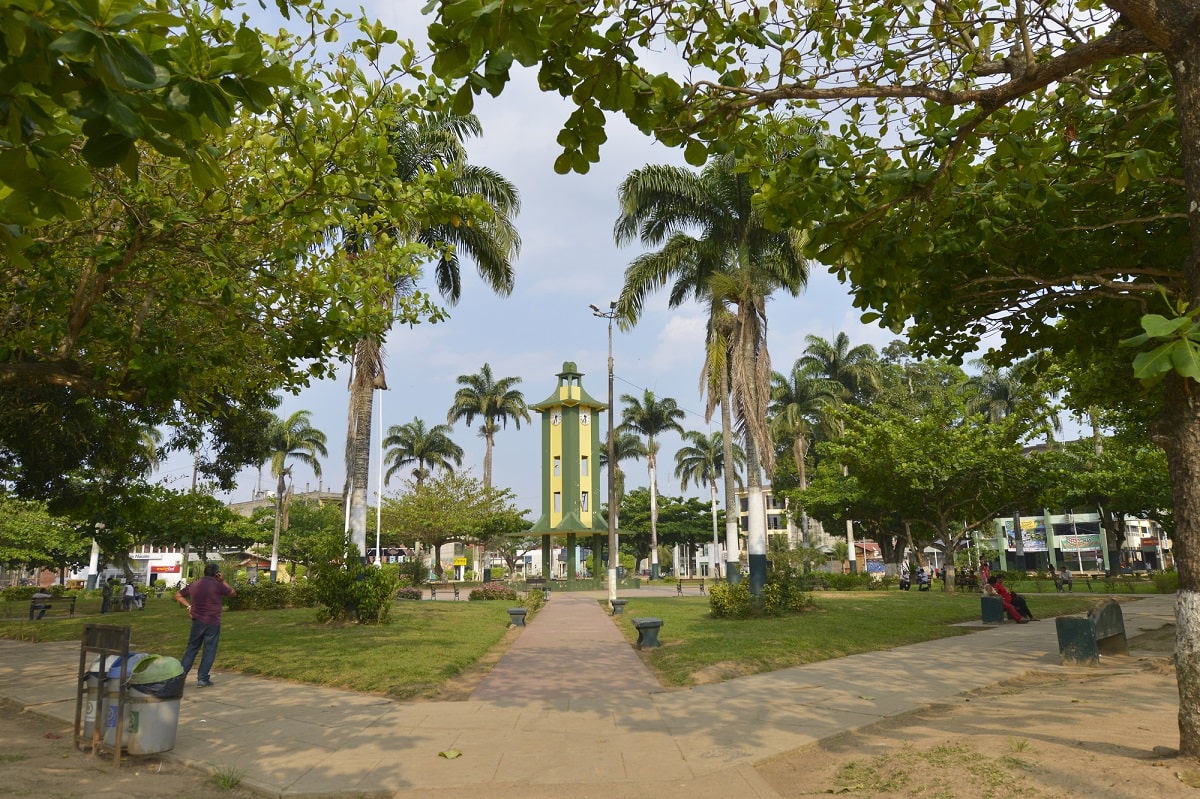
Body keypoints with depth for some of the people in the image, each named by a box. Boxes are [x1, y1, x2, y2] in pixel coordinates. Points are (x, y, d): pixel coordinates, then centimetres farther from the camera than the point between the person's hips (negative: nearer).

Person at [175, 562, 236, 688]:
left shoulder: (194, 585, 5)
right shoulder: (217, 585, -11)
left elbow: (178, 596, 15)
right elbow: (232, 592, 2)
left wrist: (189, 606, 11)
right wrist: (223, 581, 9)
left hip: (197, 622, 5)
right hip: (212, 623, -5)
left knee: (191, 649, 17)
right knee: (209, 651, 3)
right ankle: (202, 679, 3)